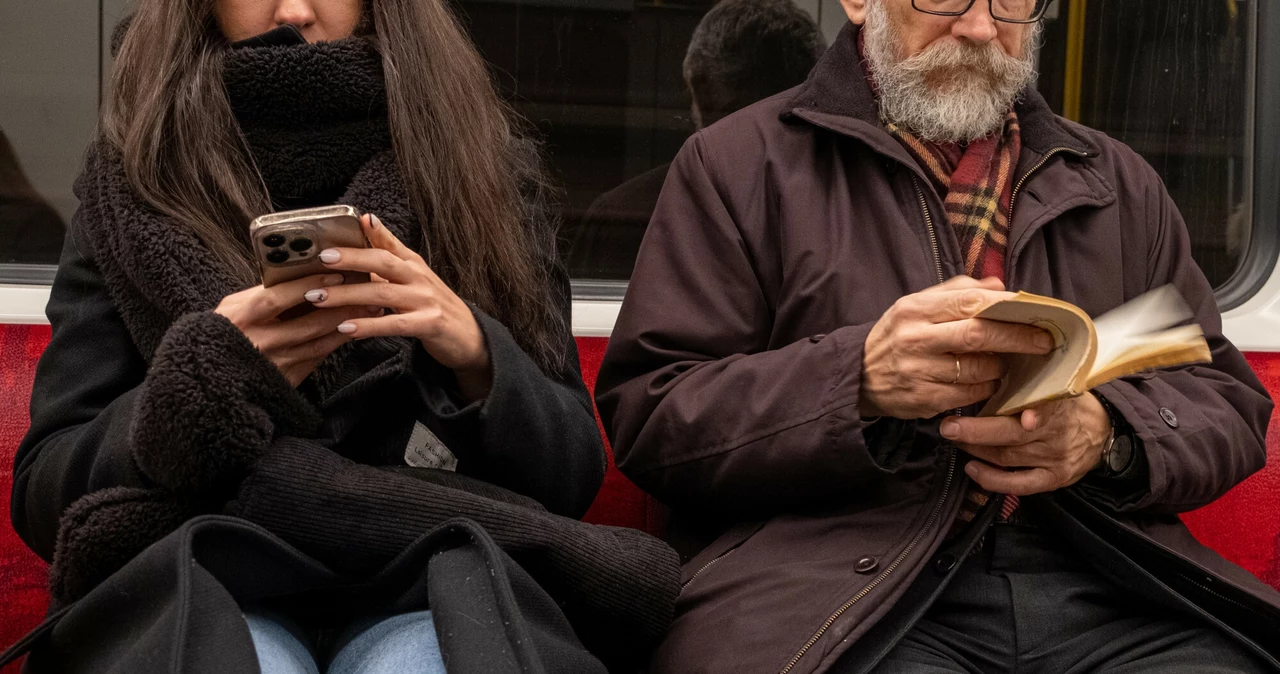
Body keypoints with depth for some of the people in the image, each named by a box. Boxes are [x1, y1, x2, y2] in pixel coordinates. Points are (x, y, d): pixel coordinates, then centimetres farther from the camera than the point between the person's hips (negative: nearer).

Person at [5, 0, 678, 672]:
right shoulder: (131, 192, 12)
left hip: (429, 574, 0)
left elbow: (573, 472, 8)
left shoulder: (484, 170, 13)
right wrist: (201, 377, -12)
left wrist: (477, 357, -13)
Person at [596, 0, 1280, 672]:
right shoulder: (740, 162, 5)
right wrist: (860, 379, -21)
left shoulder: (1119, 183, 18)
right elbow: (645, 416, -4)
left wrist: (1106, 433, -11)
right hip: (840, 587, -1)